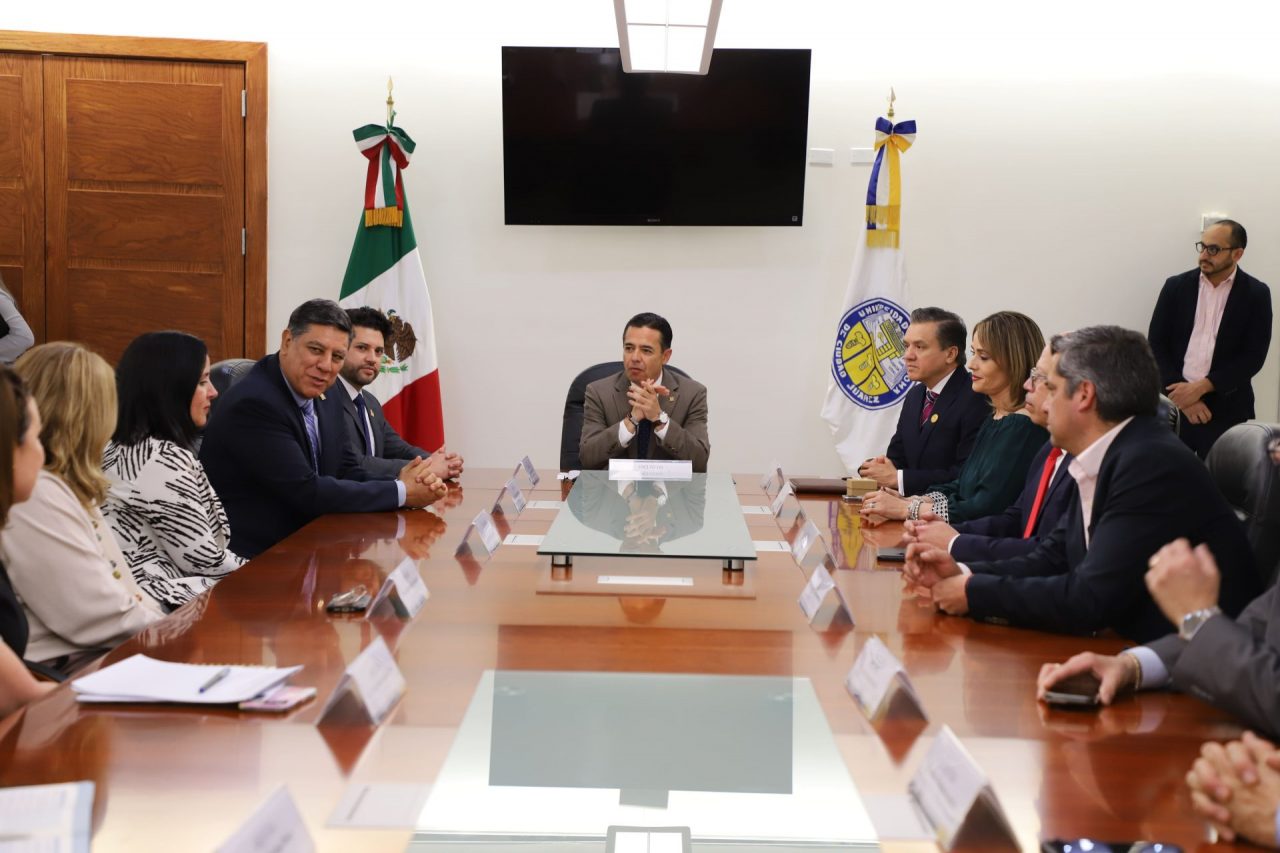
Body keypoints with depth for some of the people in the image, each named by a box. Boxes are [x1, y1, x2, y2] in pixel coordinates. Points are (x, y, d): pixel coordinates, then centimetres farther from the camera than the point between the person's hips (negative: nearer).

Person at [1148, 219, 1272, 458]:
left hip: (1226, 410, -1)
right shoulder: (1176, 287, 6)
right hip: (1174, 403, 1)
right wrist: (1182, 393, -9)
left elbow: (1253, 357, -4)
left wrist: (1201, 387, -13)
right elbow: (1156, 345, 3)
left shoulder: (1256, 294, 1)